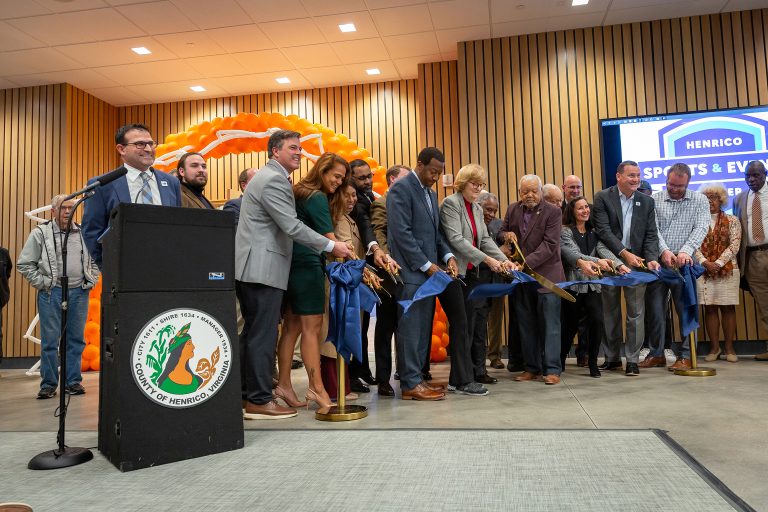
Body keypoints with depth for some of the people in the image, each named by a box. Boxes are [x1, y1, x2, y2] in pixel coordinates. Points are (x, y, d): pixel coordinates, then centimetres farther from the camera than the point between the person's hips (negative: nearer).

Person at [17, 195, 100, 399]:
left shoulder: (83, 233, 9)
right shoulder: (40, 233, 1)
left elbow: (95, 259, 18)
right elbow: (24, 264, 3)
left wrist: (91, 280, 8)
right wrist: (41, 283, -4)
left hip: (79, 292, 3)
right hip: (51, 293, -2)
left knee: (76, 340, 7)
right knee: (50, 341, 1)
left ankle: (73, 382, 17)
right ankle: (48, 385, 11)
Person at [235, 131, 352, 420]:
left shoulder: (270, 177, 21)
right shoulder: (274, 179, -12)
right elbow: (292, 226, -19)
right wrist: (331, 246, -14)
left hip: (251, 267, 11)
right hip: (263, 268, -11)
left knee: (252, 333, 14)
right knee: (263, 335, -5)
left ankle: (246, 395, 23)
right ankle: (259, 401, 2)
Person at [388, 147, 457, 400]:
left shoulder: (431, 193, 19)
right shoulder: (401, 189, -8)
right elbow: (401, 233, -16)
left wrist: (448, 256, 2)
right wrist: (426, 264, -15)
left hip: (428, 271, 9)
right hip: (411, 271, -8)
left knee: (423, 328, 10)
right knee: (410, 327, -4)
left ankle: (418, 377, 17)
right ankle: (411, 384, 2)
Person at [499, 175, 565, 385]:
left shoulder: (553, 212, -7)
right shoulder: (512, 209, 9)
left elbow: (549, 245, -15)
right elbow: (501, 232, 20)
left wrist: (526, 262, -24)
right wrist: (506, 234, -5)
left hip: (546, 275, -5)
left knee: (550, 324, -1)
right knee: (526, 325, 10)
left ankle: (552, 369, 5)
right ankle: (532, 368, 19)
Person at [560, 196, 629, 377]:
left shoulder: (593, 232, 12)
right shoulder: (565, 231, -3)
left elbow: (603, 250, -4)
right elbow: (573, 253, -18)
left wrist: (619, 264, -24)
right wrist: (598, 261, -33)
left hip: (592, 283, 3)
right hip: (573, 283, -3)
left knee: (597, 320, -15)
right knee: (570, 325, 6)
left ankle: (593, 362, 4)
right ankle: (560, 360, 31)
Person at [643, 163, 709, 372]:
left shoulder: (700, 201, 6)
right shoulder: (654, 200, 5)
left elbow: (701, 228, -7)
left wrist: (686, 251, -24)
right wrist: (664, 250, -22)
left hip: (684, 263, -1)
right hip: (657, 262, 1)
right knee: (656, 310, 6)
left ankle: (686, 356, 10)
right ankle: (656, 354, 17)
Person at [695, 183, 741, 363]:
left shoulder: (732, 221, 5)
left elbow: (734, 245, -5)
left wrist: (718, 263, -15)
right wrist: (705, 262, -14)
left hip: (727, 269, -1)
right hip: (704, 270, 1)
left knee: (728, 308, 2)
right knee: (710, 308, 3)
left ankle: (729, 347, 9)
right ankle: (714, 347, 10)